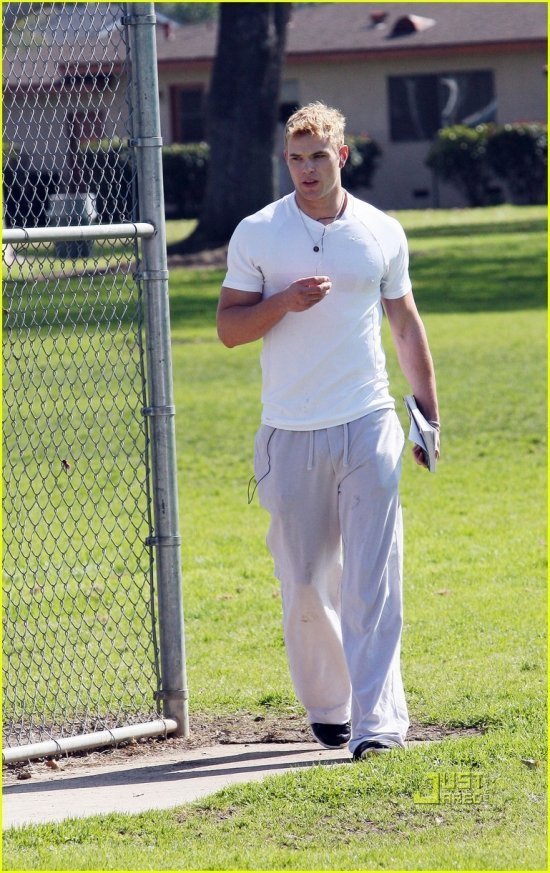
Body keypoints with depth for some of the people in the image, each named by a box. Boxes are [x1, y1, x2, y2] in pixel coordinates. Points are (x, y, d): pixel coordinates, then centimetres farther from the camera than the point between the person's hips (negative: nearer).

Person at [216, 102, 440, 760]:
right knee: (304, 583, 5)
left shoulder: (382, 233, 7)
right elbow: (228, 328, 2)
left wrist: (428, 413, 13)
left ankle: (376, 720, -13)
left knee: (371, 581, -9)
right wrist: (285, 302, -16)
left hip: (368, 431, 0)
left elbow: (406, 324, 17)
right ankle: (325, 706, 22)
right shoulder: (256, 235, 2)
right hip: (289, 434, 0)